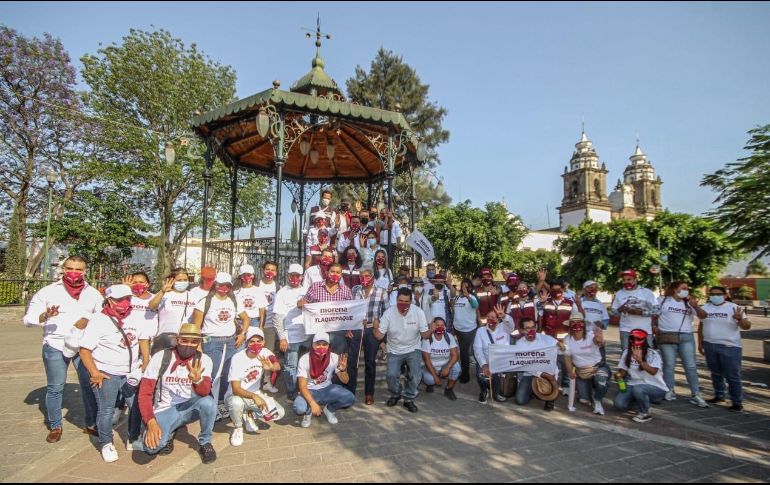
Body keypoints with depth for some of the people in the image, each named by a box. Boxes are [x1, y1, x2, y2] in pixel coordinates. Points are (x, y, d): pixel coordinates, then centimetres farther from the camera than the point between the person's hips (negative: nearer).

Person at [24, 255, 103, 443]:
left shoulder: (94, 294, 5)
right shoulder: (48, 291, -2)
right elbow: (28, 319, -3)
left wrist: (90, 322, -12)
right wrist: (44, 316, -24)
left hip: (85, 346, 2)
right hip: (55, 346, -1)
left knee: (90, 385, 5)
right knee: (55, 388, 10)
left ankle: (92, 423, 19)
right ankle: (55, 426, 28)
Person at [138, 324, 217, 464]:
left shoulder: (204, 360, -11)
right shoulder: (160, 357, -12)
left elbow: (204, 392, -24)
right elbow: (145, 393, -11)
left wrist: (198, 379, -48)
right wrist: (151, 422, -24)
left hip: (190, 408, 0)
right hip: (165, 410, 0)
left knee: (208, 402, -33)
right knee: (151, 446, -28)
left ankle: (205, 443, -5)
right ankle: (169, 434, 11)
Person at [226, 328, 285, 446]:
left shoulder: (264, 353, -12)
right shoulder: (237, 358, -22)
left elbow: (277, 366, -34)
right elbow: (235, 389, -27)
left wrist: (271, 367, -59)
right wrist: (253, 396, -44)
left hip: (256, 394, 4)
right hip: (236, 395, -3)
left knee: (279, 413, -14)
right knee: (237, 403, -38)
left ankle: (250, 414, 13)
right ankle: (238, 428, -5)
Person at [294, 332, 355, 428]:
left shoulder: (334, 358, -14)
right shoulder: (305, 359, -20)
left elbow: (345, 381, -9)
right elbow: (302, 386, -22)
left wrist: (343, 370, -32)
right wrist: (313, 404, -35)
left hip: (327, 389, 2)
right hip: (310, 391, -2)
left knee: (350, 398, -22)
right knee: (299, 408, -34)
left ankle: (329, 409, 9)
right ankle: (308, 412, 5)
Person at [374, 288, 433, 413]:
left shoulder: (418, 312, -14)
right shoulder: (388, 313, -15)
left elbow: (424, 335, -8)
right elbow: (379, 336, -14)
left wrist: (430, 331, -30)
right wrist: (376, 328, -35)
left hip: (413, 349, 0)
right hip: (394, 351, 0)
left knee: (415, 374, -19)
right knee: (392, 375, -19)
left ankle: (409, 399, 9)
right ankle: (396, 394, 15)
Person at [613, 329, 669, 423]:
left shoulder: (653, 354, -13)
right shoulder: (627, 353, 2)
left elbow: (653, 371, -31)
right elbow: (623, 370, 7)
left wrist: (640, 361, -47)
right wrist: (619, 375, -16)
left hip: (655, 387, -5)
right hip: (634, 385, 5)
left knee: (638, 389, -39)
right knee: (619, 404, -14)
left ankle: (645, 414, -9)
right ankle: (641, 399, 19)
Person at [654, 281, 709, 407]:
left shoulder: (689, 303, 14)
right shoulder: (662, 300, 7)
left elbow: (703, 316, 5)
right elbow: (653, 316, 9)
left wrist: (695, 306, -13)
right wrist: (654, 326, -5)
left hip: (686, 337, 3)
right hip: (667, 337, -3)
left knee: (691, 366, 1)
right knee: (669, 365, 2)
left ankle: (696, 395, 5)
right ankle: (669, 391, 13)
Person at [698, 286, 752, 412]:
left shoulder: (733, 307, -6)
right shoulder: (705, 308, 6)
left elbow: (747, 326, -11)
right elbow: (701, 327, 14)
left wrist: (740, 319, -31)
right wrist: (700, 343, 13)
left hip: (730, 347, -4)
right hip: (710, 346, 4)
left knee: (733, 376, 0)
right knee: (716, 373, 16)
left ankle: (737, 402, 9)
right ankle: (719, 395, 30)